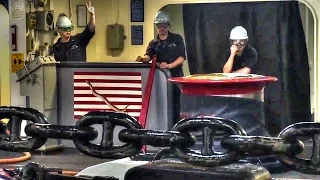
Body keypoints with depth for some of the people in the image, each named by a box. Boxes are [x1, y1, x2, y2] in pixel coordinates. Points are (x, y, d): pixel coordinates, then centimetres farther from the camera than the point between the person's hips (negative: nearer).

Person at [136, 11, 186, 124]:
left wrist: (169, 66, -26)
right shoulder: (153, 43, 10)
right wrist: (143, 58, -33)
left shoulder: (177, 39, 1)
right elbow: (148, 56, -8)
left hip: (175, 76, -3)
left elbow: (182, 58, -8)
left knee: (175, 105, -2)